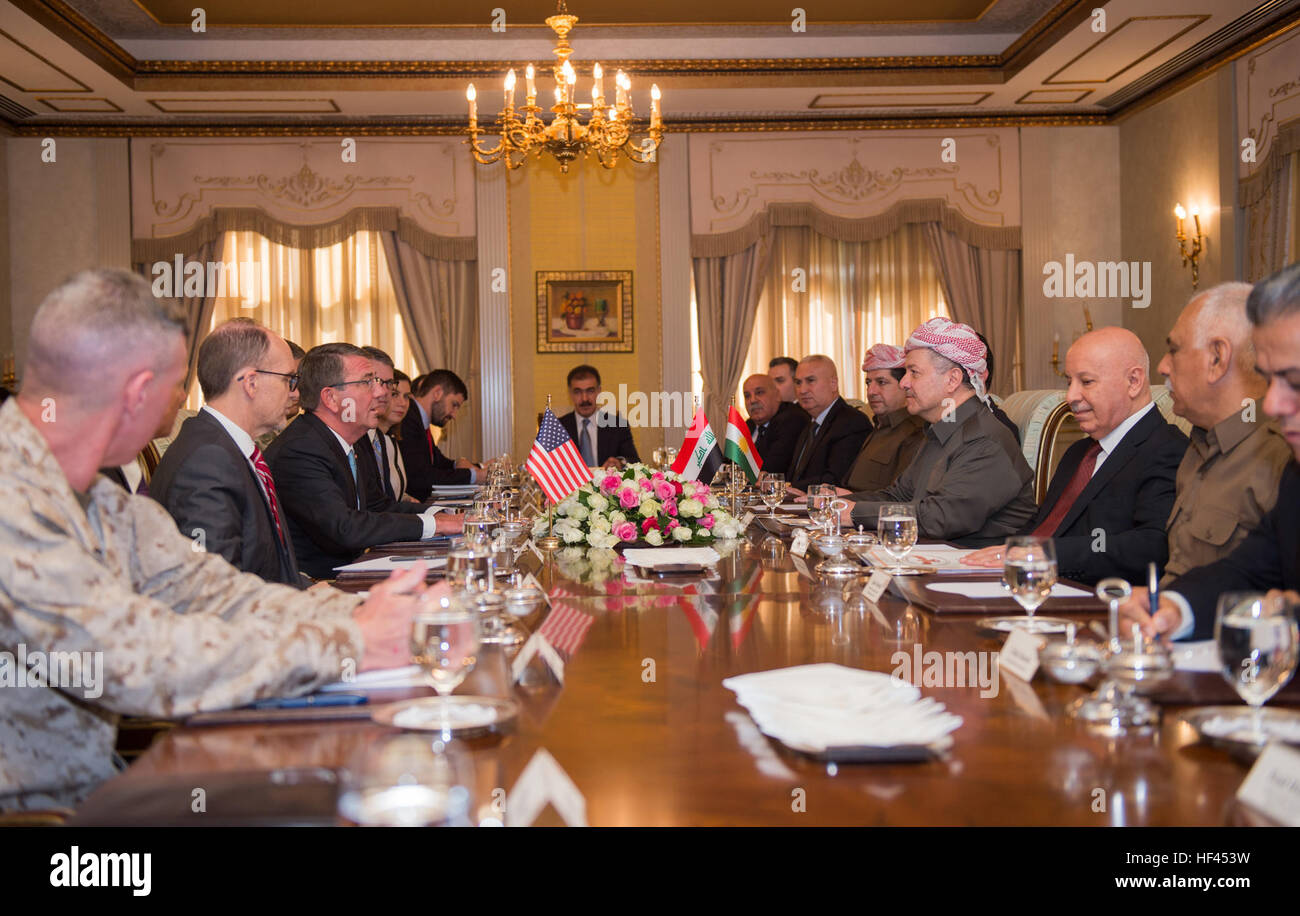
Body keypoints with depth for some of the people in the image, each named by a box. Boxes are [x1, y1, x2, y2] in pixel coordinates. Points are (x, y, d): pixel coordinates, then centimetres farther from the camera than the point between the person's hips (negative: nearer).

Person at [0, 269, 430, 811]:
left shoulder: (99, 501, 5)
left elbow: (212, 593, 4)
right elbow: (139, 661, -27)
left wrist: (365, 615, -11)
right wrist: (353, 644, -21)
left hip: (95, 781, 8)